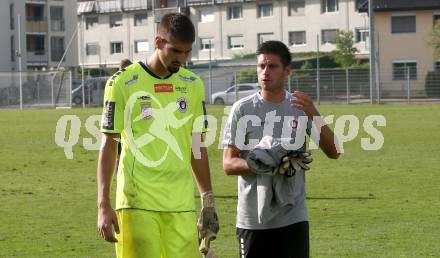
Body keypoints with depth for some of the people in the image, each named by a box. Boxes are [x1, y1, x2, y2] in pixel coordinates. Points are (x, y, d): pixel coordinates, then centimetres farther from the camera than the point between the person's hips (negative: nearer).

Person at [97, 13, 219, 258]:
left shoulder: (193, 85, 11)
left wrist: (209, 202, 13)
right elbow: (109, 146, 0)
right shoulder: (123, 84, -3)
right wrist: (104, 205, -5)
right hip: (137, 201, -4)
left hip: (181, 203, 4)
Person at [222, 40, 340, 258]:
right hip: (253, 219, -1)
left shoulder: (301, 108, 4)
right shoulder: (243, 109, 0)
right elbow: (228, 164, -2)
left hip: (293, 217, 1)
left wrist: (314, 115, -17)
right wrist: (260, 164, -20)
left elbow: (333, 152, -2)